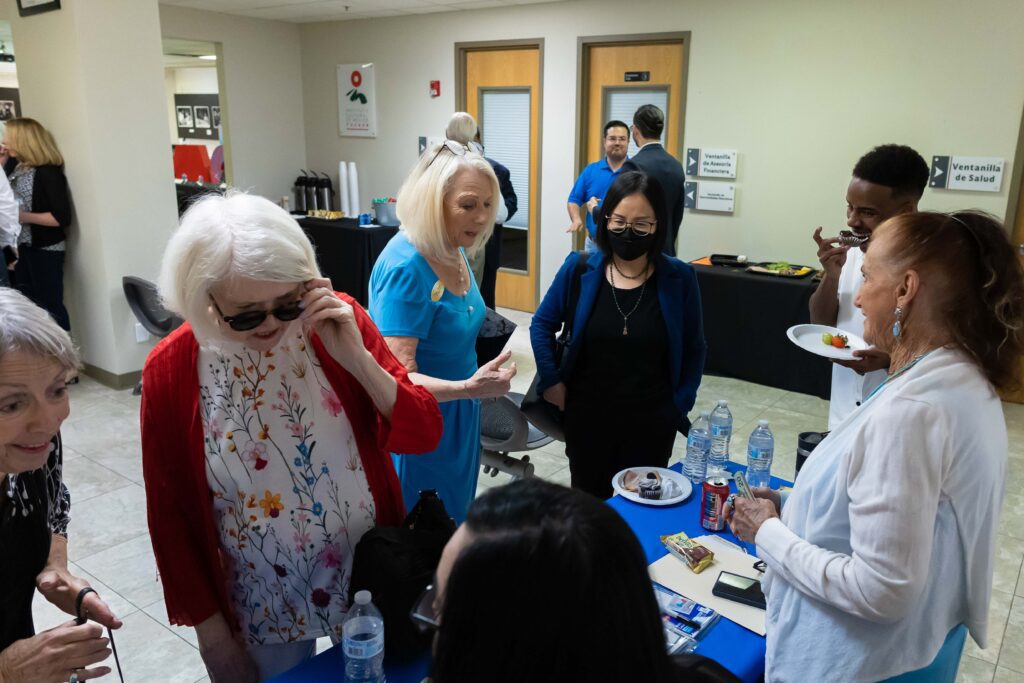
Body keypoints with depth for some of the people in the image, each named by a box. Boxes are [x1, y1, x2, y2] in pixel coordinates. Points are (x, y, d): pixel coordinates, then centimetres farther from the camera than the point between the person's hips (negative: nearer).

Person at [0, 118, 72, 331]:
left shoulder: (48, 172, -15)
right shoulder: (17, 170, 8)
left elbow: (63, 217, -20)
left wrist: (24, 217, -19)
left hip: (45, 250, -8)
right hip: (22, 248, 8)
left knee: (50, 306, -2)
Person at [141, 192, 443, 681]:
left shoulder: (339, 322, -14)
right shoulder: (170, 370, -15)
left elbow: (425, 434, -15)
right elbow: (170, 513, -5)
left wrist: (356, 358, -29)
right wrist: (210, 628, 0)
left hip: (370, 580, 1)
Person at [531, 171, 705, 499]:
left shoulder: (679, 278, -7)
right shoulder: (579, 269, -7)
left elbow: (694, 349, 4)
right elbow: (542, 325, 6)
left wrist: (680, 404, -4)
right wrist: (550, 381, -2)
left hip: (651, 423, 0)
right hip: (587, 417, 1)